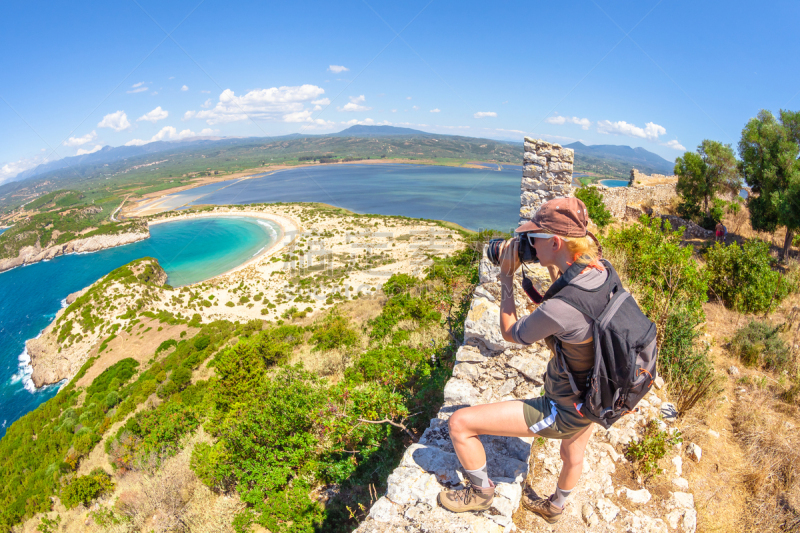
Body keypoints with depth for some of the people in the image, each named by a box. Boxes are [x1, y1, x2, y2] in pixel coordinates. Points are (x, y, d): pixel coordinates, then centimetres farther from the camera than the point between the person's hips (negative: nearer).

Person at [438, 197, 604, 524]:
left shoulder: (557, 309, -37)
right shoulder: (602, 272, -13)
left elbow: (510, 333, -15)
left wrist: (506, 277, -11)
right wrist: (552, 268, 2)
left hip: (564, 412, -8)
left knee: (459, 423, -3)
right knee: (573, 457, 36)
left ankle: (481, 493, 26)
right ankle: (555, 506, 68)